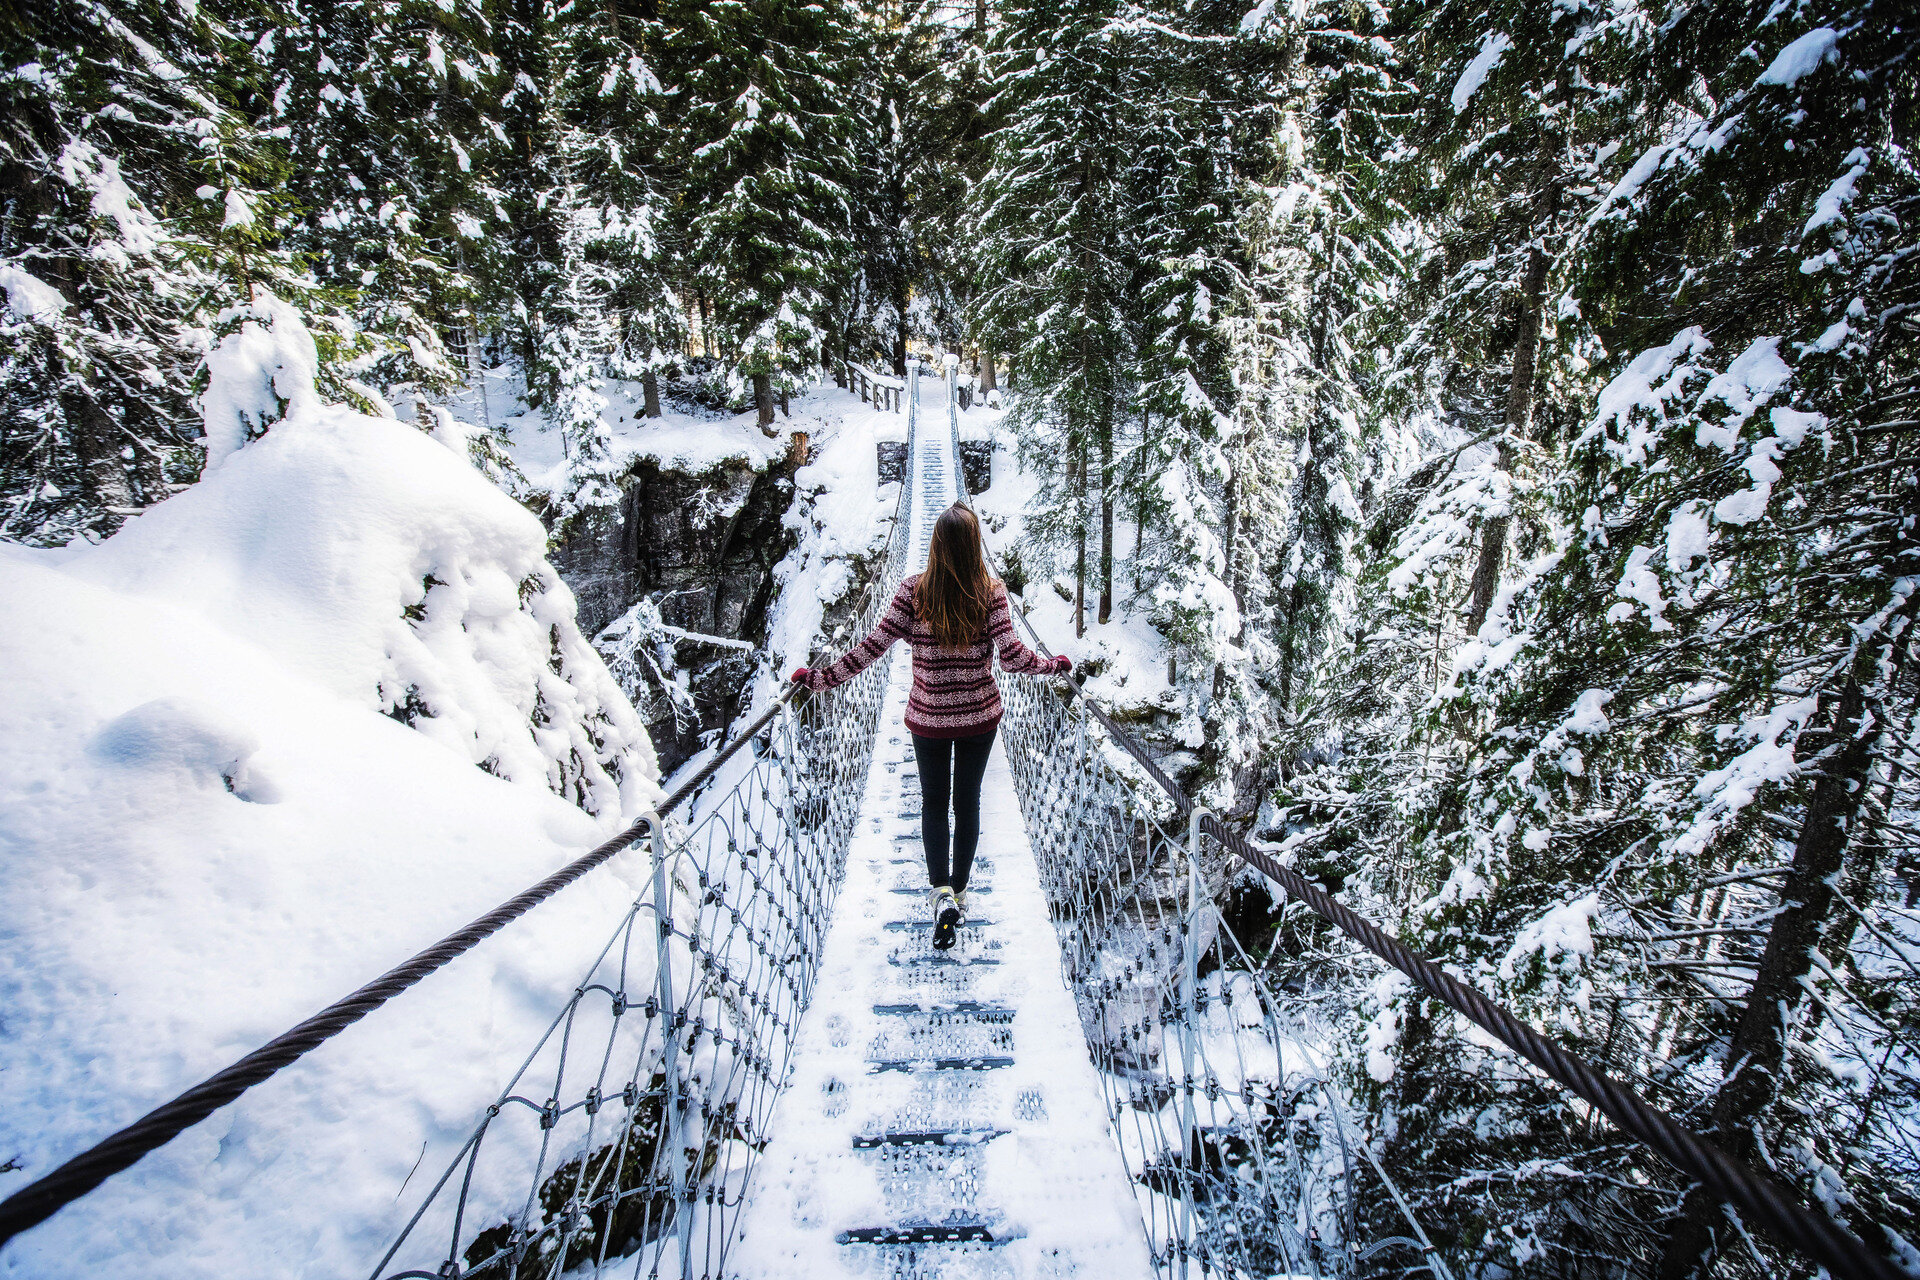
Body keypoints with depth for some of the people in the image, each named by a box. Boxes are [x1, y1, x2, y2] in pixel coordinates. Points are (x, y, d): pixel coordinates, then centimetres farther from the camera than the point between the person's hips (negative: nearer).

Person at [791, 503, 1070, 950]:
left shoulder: (913, 590, -13)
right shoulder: (991, 592, -12)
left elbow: (874, 646, -14)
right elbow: (1011, 656, -14)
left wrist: (819, 677, -6)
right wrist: (1054, 665, 5)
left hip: (927, 717, -1)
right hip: (980, 716, 1)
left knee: (934, 803, 15)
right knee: (968, 802, 16)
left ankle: (941, 892, -1)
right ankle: (959, 891, 29)